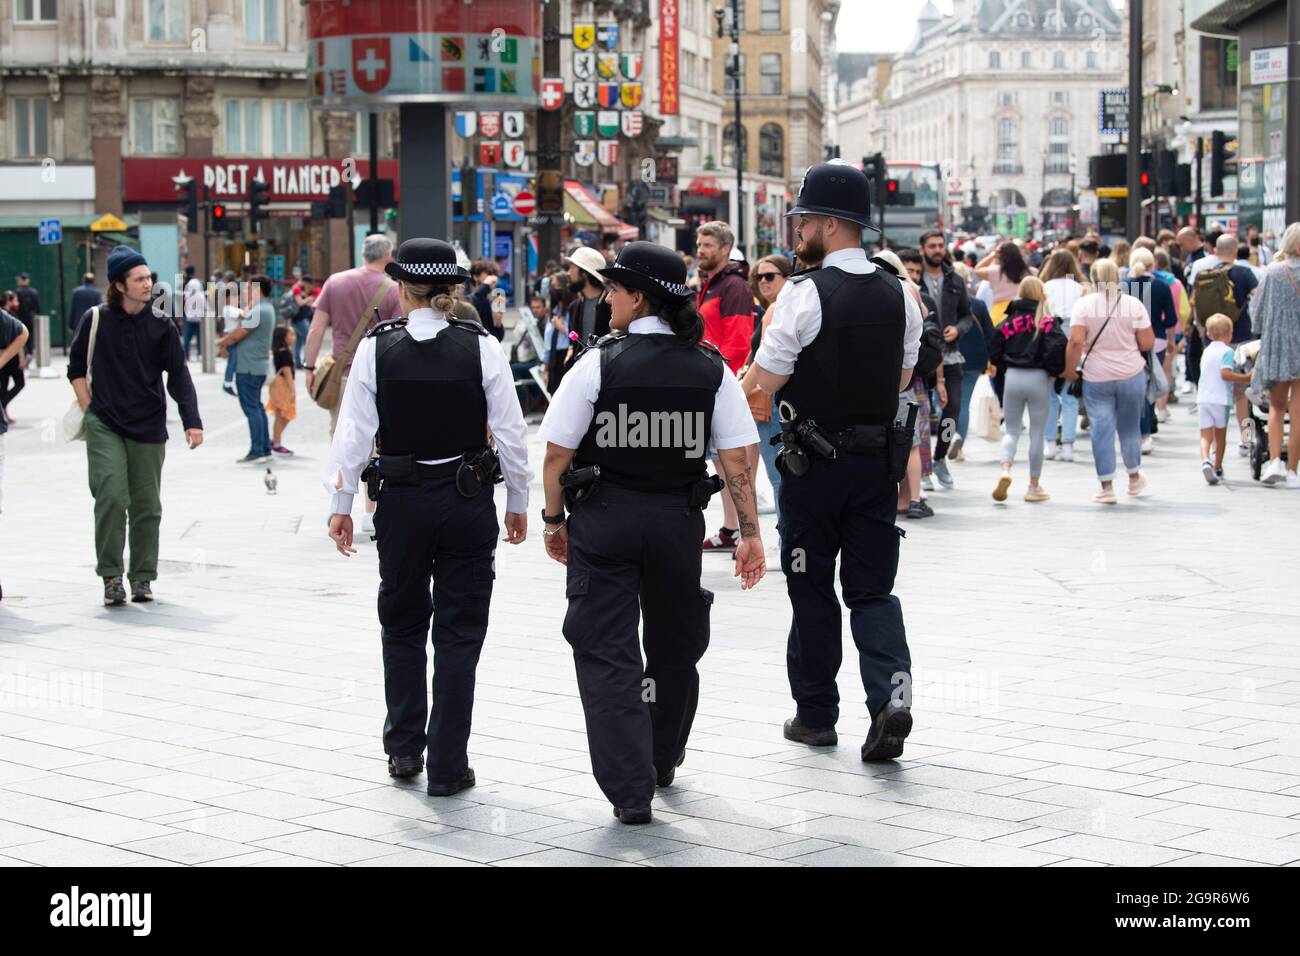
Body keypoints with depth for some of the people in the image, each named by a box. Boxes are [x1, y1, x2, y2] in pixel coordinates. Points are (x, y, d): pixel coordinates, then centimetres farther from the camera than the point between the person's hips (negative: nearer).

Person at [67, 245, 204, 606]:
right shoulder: (95, 320, 1)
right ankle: (111, 576, -3)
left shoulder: (161, 326, 2)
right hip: (104, 427, -1)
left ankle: (142, 577, 18)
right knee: (112, 498, -14)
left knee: (146, 506, 5)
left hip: (148, 429, 1)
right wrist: (88, 408, 1)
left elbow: (179, 376, 1)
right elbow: (76, 367, 12)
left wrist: (191, 421, -9)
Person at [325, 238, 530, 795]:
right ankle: (447, 766, 8)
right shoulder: (482, 347, -6)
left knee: (402, 624, 20)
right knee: (459, 633, 6)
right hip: (468, 499, -1)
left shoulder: (375, 348, -6)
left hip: (401, 502, 1)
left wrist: (341, 504, 3)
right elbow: (510, 432, -4)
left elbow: (354, 433, -5)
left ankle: (404, 748, 25)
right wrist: (518, 503, 7)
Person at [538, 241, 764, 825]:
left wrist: (554, 519, 7)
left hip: (602, 519, -3)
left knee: (606, 654, 2)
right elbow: (738, 459, -4)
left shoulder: (599, 364, -9)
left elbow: (557, 454, -6)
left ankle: (630, 790, -5)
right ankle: (663, 763, 41)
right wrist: (750, 534, 2)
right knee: (675, 646, 21)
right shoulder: (711, 369, -1)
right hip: (678, 522, 4)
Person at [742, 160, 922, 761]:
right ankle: (891, 693, -12)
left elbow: (762, 383, -12)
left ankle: (816, 714, 19)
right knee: (872, 588, 10)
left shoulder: (804, 295, -14)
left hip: (815, 462, -4)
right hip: (879, 457, 4)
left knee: (812, 588, 9)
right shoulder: (899, 296, 4)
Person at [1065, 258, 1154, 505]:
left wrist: (1069, 370, -3)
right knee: (1130, 427, 17)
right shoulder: (1134, 304, -2)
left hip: (1097, 378, -2)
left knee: (1102, 430, 2)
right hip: (1131, 374, 2)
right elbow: (1148, 343, -3)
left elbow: (1076, 341, -14)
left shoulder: (1084, 304, -6)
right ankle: (1134, 478, 32)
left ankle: (1107, 487, 1)